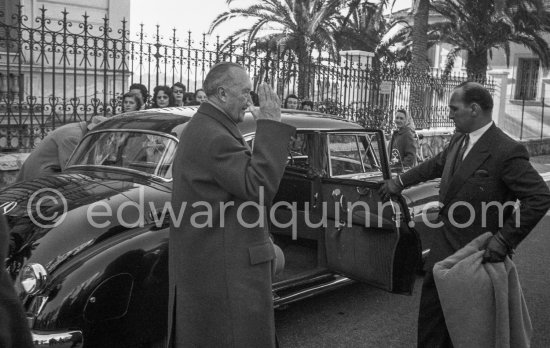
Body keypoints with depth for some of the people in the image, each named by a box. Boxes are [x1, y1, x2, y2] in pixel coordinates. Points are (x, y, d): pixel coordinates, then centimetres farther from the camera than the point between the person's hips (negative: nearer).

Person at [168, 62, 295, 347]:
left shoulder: (198, 128, 13)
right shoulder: (215, 137, -20)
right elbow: (261, 188, -26)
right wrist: (270, 126, -23)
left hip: (198, 260, 11)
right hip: (226, 269, -11)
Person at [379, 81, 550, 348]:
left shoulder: (507, 151, -20)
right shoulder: (458, 141, 4)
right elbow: (436, 164, 23)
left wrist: (504, 239, -21)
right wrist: (399, 182, 28)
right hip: (444, 246, 7)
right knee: (430, 312, 14)